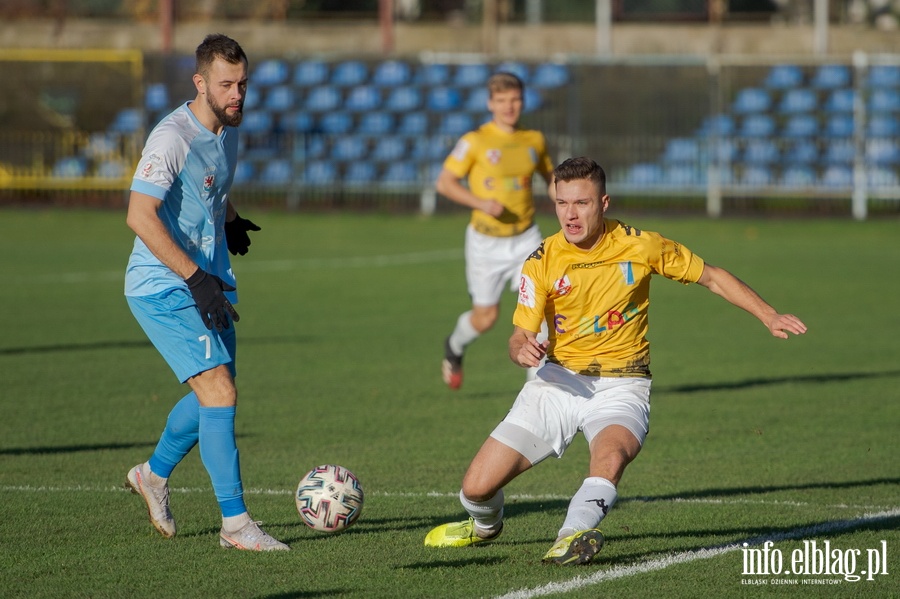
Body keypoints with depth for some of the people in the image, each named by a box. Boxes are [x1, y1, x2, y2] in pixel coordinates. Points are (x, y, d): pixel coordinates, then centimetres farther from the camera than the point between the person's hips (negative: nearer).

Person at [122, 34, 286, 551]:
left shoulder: (229, 130, 8)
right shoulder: (173, 136, -19)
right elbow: (140, 216, -27)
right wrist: (196, 278, -30)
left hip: (209, 284, 9)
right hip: (163, 288, -9)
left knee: (216, 394, 16)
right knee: (219, 391, -16)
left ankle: (154, 474, 39)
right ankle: (236, 523, -12)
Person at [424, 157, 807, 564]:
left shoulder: (641, 246, -6)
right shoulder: (542, 262, -5)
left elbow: (712, 277, 7)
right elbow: (520, 336, -3)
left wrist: (769, 317, 0)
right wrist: (523, 350, -27)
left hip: (620, 387, -2)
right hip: (560, 380, 2)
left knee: (610, 456, -39)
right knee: (477, 486, -4)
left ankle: (573, 535, -51)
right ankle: (485, 525, 29)